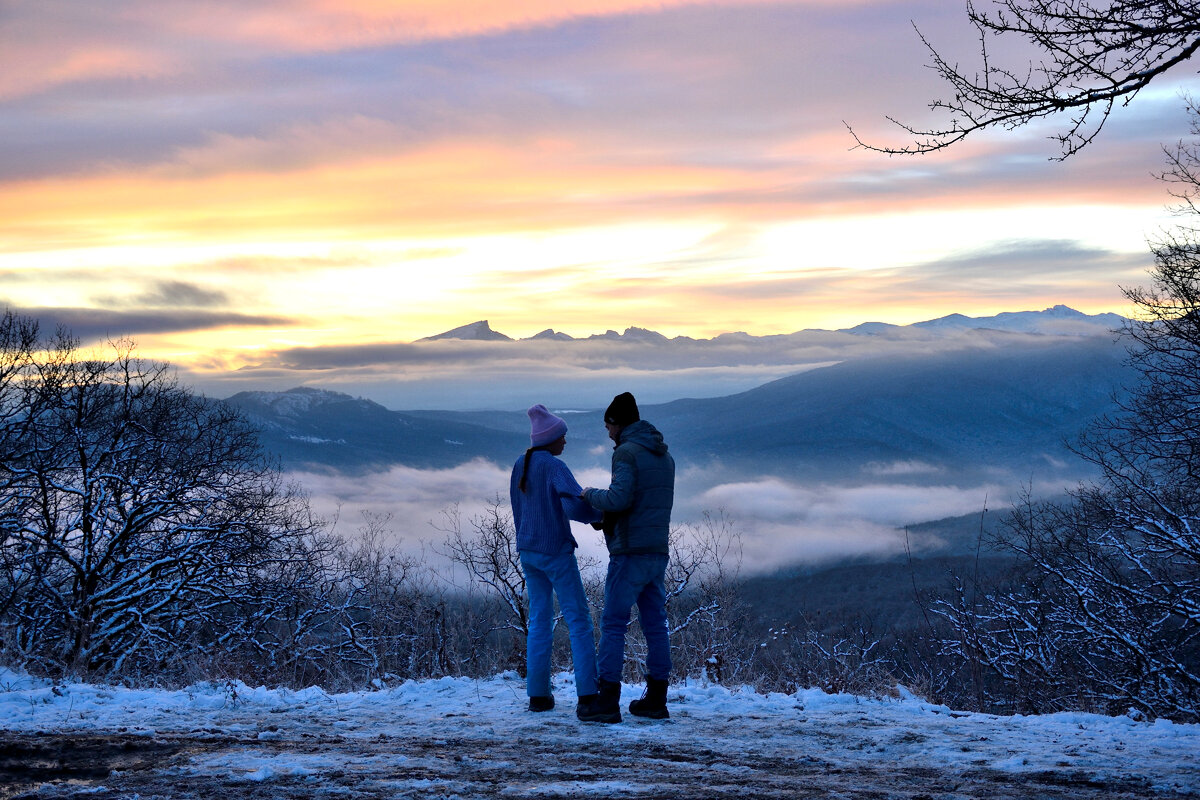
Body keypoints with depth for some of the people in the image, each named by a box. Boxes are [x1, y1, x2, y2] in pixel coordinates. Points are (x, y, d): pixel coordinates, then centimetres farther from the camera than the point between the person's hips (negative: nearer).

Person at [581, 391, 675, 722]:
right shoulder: (665, 456, 16)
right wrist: (605, 512, 19)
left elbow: (619, 499, -21)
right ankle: (656, 699, 12)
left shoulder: (627, 452, -10)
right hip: (658, 550, 8)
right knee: (655, 624, 10)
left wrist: (592, 494, -2)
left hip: (630, 551, -8)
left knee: (613, 623, -4)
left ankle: (607, 702, -7)